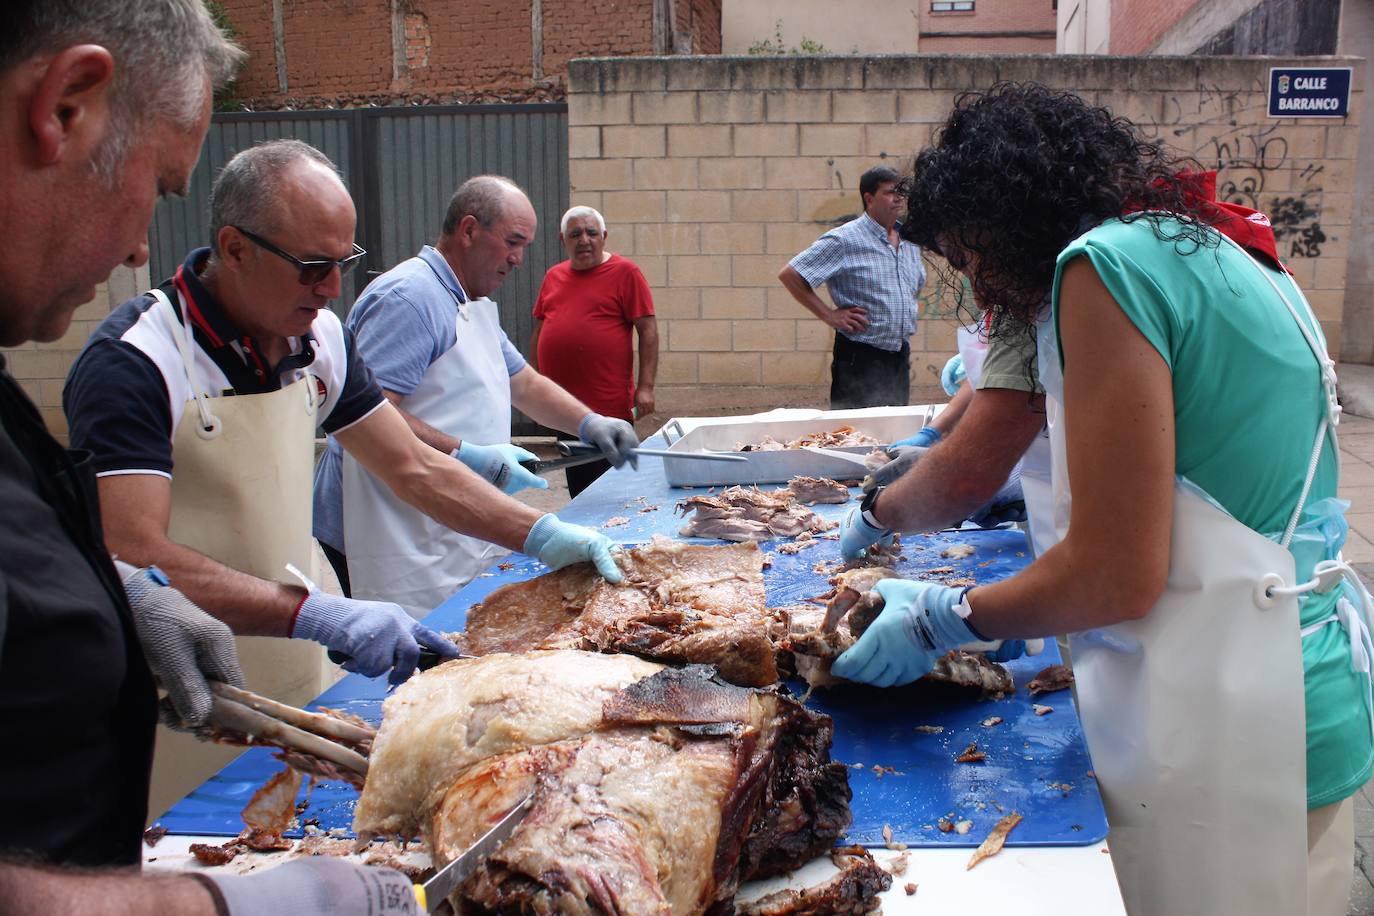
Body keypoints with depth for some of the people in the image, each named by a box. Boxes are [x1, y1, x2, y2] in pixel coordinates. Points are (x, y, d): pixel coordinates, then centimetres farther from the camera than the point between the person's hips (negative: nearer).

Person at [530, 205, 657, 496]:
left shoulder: (624, 272, -2)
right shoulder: (553, 276, 13)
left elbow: (648, 329, -7)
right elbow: (539, 332, 20)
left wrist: (645, 387, -14)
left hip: (609, 406, -5)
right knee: (578, 487, 13)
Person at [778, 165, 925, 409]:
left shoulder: (910, 240, 11)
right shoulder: (844, 240, -11)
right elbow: (789, 275, -14)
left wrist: (906, 312, 14)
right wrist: (830, 316, -13)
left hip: (901, 356, 7)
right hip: (860, 358, -7)